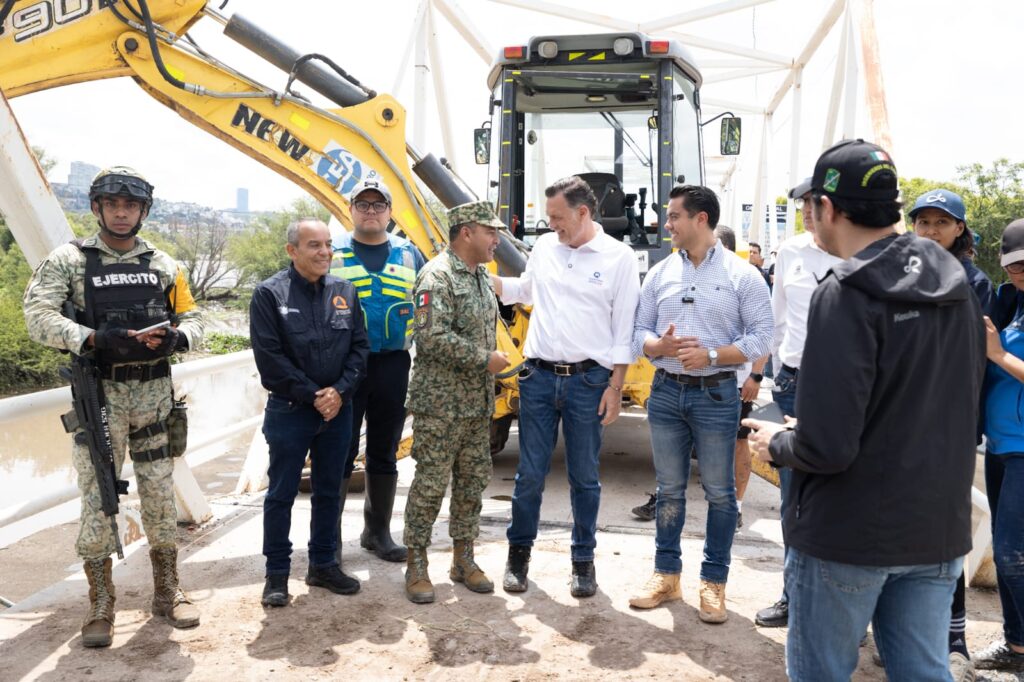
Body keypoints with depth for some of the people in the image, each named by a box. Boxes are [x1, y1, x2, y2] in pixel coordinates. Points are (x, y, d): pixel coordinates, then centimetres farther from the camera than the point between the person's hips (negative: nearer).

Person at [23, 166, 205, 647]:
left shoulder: (163, 264, 11)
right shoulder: (68, 259, 2)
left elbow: (193, 319, 10)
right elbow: (37, 314, -10)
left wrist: (174, 338, -12)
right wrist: (94, 339, -24)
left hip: (154, 395, 3)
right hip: (98, 395, -2)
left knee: (160, 496, 9)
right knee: (97, 499, 1)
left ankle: (167, 593, 23)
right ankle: (100, 608, 14)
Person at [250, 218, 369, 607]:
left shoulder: (344, 292, 6)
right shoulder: (269, 294, -7)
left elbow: (359, 347, 5)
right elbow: (269, 357, -12)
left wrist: (340, 391, -9)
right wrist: (311, 395, -14)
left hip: (338, 410, 4)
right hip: (289, 410, -4)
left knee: (329, 491, 14)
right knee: (281, 494, 5)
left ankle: (323, 564, 28)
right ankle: (277, 573, 18)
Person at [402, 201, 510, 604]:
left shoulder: (481, 276, 14)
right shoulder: (437, 276, -15)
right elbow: (433, 339, -24)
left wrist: (492, 357, 17)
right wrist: (485, 359, -17)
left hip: (477, 404, 9)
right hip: (440, 404, -9)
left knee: (473, 480, 12)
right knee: (431, 484, -1)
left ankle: (463, 559, 25)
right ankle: (416, 566, 13)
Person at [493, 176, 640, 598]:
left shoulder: (619, 258, -4)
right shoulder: (544, 248, 8)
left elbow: (624, 330, -3)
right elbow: (525, 290, 26)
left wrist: (615, 387, -6)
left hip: (588, 380, -3)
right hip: (539, 375, 3)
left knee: (584, 478, 9)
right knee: (530, 473, 8)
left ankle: (583, 561, 25)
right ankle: (519, 553, 26)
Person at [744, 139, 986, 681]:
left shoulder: (845, 294, -20)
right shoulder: (956, 285, 3)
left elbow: (827, 448, -25)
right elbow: (961, 403, 14)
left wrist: (777, 443, -5)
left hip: (848, 534, -6)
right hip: (939, 529, 7)